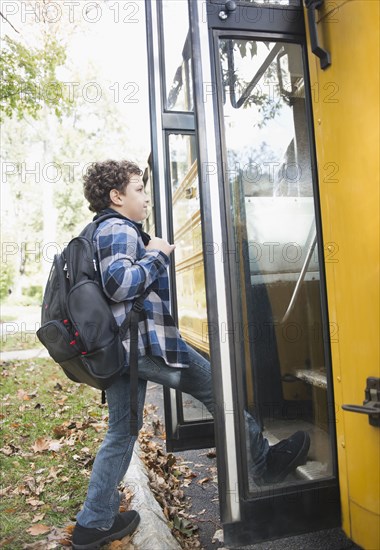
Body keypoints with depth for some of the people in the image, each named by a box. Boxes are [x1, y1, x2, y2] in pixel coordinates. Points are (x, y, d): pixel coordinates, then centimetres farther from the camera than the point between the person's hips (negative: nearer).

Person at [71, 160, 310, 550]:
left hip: (120, 348, 10)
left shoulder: (101, 231, 22)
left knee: (120, 433, 16)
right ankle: (265, 463, 20)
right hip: (147, 342, -10)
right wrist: (156, 255, -12)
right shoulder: (119, 229, -10)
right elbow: (119, 283, -24)